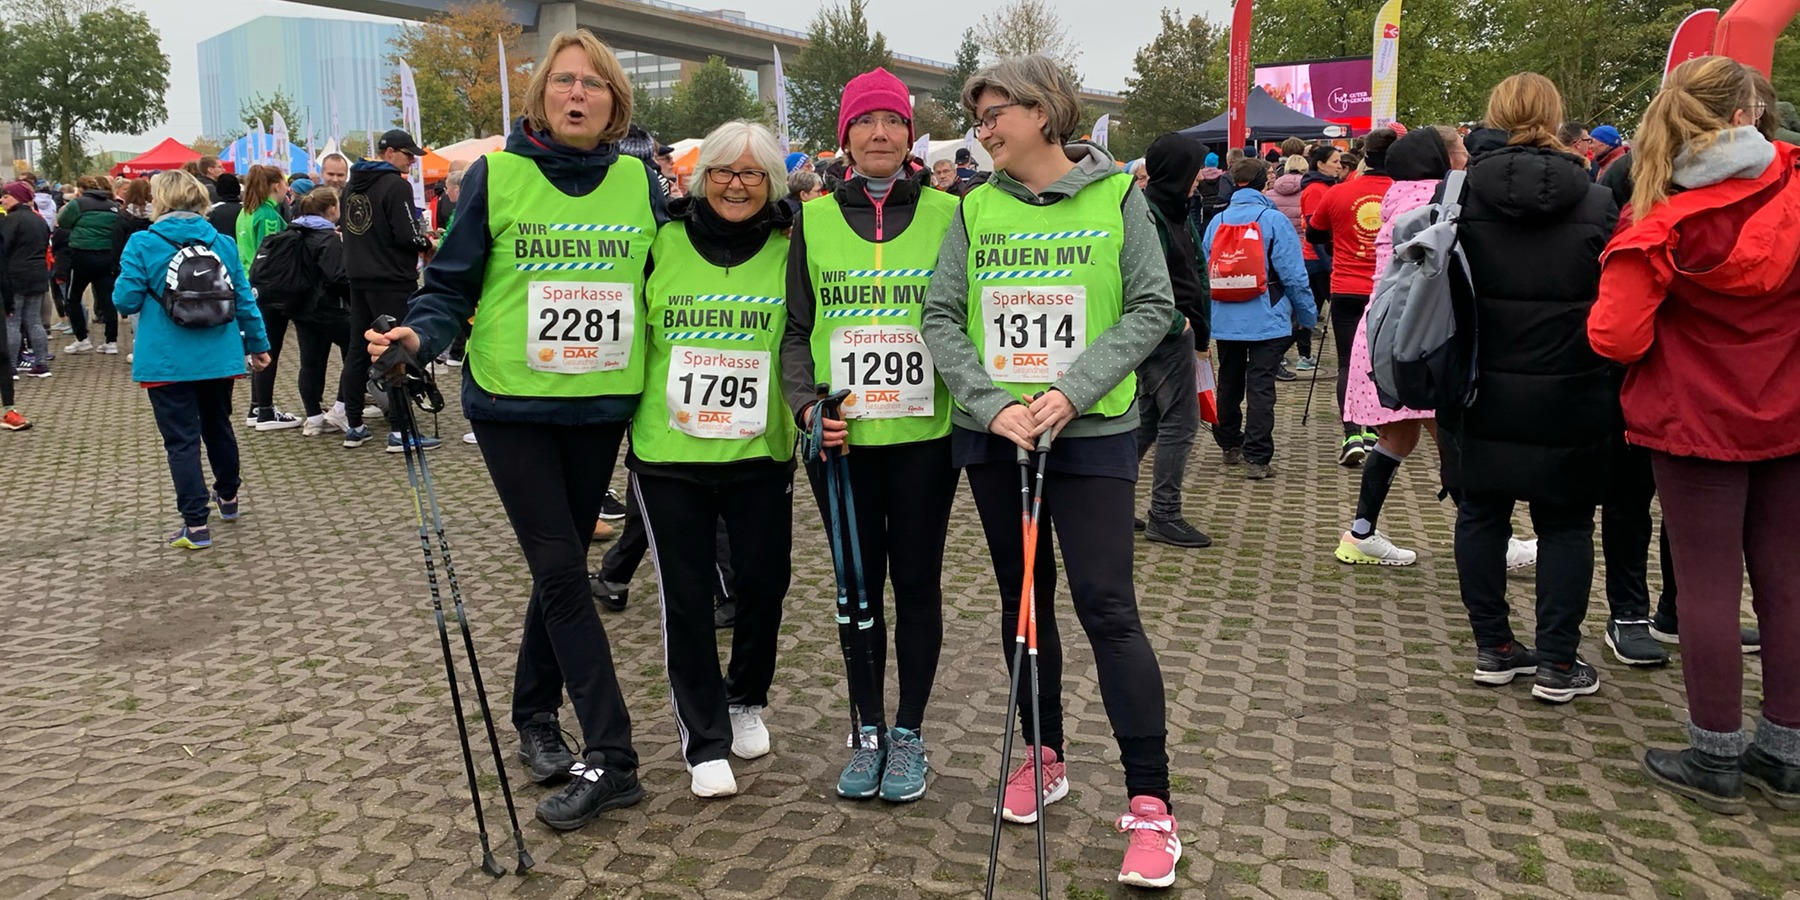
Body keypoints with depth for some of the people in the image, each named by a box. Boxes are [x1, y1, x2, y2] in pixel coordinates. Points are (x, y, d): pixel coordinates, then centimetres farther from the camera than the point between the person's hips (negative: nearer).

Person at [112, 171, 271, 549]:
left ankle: (196, 524, -1)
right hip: (218, 358, 4)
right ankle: (228, 497, 40)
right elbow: (245, 300, 5)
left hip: (167, 362, -4)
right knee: (218, 425, 23)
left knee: (181, 439, 1)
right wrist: (258, 343, 15)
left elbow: (127, 301, -11)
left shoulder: (142, 244, -9)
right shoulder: (223, 243, 1)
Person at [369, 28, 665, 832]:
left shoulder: (640, 183, 4)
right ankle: (611, 758, -1)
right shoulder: (495, 177, -3)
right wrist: (417, 334, -18)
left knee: (560, 567, 12)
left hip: (601, 406, 3)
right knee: (561, 570, -6)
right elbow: (450, 287, 1)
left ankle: (535, 717, 31)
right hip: (512, 404, -2)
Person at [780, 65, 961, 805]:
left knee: (916, 580, 7)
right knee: (858, 582, 10)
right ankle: (868, 732, 26)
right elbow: (796, 326, 7)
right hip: (840, 435, 1)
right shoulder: (814, 218, 6)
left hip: (924, 432, -1)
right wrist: (806, 402, -7)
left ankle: (909, 733, 23)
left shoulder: (945, 213, 2)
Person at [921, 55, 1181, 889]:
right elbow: (940, 316, 0)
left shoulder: (1116, 197, -2)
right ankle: (1044, 756, 31)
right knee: (1023, 597, 14)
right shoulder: (976, 208, 5)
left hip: (1091, 432, -3)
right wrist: (991, 402, -14)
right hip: (991, 435, 4)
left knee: (1108, 608, -7)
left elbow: (1152, 307, -6)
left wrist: (1074, 391, -17)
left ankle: (1150, 803, 2)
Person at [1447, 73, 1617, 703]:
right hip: (1569, 397, -1)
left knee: (1481, 513, 13)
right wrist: (1610, 391, 9)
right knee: (1564, 523, 10)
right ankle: (1557, 663, 13)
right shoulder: (1595, 202, -6)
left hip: (1479, 396, 1)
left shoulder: (1459, 196, -5)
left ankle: (1492, 648, 20)